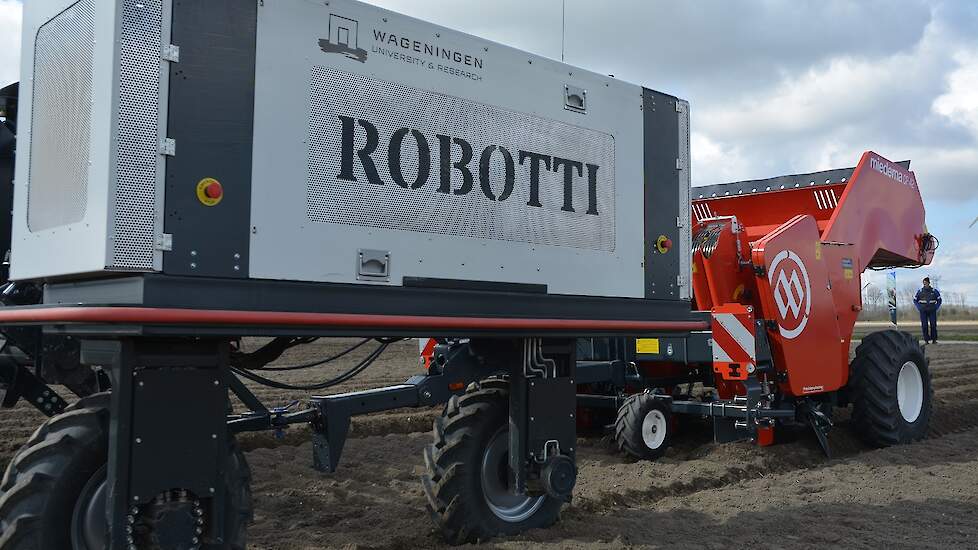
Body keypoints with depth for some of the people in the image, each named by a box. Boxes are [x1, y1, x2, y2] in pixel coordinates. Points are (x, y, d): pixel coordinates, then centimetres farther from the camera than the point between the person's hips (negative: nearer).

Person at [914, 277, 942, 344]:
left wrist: (936, 308, 2)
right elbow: (915, 300, 12)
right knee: (924, 325, -5)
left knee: (933, 325, -7)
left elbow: (939, 300, 12)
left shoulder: (934, 291, 1)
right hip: (923, 311, 0)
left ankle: (934, 339, 3)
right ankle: (926, 340, 0)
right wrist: (919, 308, 1)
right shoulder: (920, 291, 2)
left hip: (932, 311, 0)